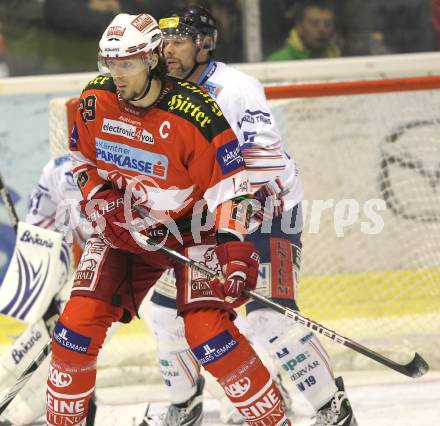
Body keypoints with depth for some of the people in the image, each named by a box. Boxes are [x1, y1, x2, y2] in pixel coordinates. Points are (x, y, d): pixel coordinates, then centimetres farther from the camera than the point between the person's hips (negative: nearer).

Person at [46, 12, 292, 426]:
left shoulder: (194, 113, -25)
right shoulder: (95, 101, -8)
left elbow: (228, 185, -21)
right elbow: (81, 156, 11)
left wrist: (233, 245, -30)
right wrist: (96, 192, -7)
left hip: (189, 228, -5)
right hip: (122, 228, 5)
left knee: (205, 328, -21)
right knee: (79, 321, -6)